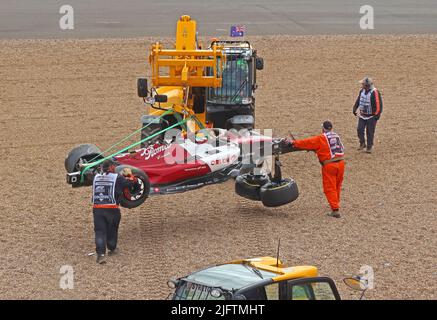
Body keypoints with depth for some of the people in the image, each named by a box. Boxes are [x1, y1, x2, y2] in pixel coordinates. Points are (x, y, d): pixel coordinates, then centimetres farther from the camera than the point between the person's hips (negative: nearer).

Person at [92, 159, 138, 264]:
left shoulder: (96, 177, 11)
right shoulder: (117, 178, -2)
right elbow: (132, 183, 5)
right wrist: (130, 175, 25)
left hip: (97, 208, 2)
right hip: (112, 209, -2)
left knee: (99, 231, -1)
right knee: (112, 230, 19)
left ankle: (101, 254, -16)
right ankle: (112, 249, 36)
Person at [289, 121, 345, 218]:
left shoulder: (320, 138, -8)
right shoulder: (336, 136, 12)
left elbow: (307, 143, -5)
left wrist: (294, 142, 7)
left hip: (329, 165, -6)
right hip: (340, 163, 6)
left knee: (330, 188, -1)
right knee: (337, 187, 20)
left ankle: (335, 210, -7)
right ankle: (336, 204, 34)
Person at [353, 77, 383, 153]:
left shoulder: (375, 92, -20)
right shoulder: (362, 91, 2)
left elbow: (379, 104, -18)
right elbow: (358, 101, 16)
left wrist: (377, 115, -19)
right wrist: (354, 109, 14)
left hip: (371, 116, -6)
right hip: (362, 115, 6)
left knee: (370, 132, 2)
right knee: (360, 129, 0)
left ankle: (369, 147, 15)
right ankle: (362, 144, 19)